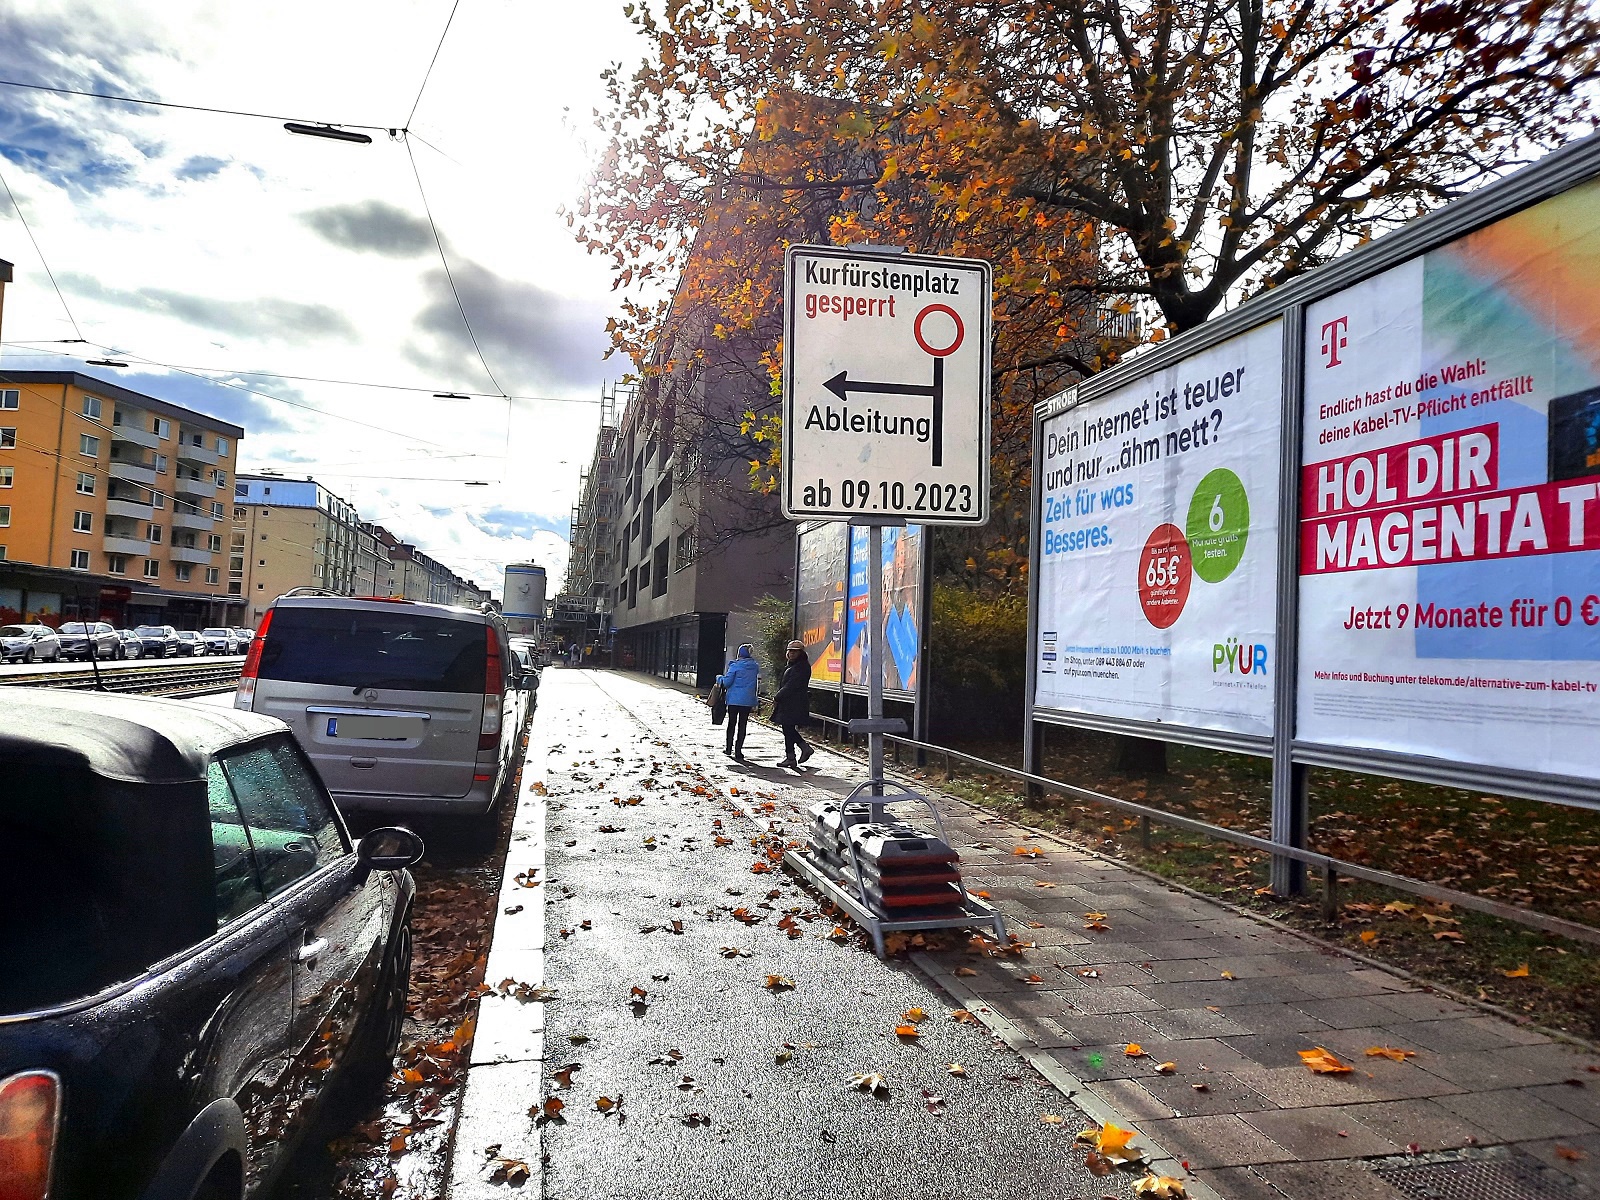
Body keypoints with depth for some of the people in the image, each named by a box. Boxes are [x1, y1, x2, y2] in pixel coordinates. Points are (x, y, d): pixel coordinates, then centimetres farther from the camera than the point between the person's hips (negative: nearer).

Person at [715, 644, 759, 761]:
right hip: (748, 700, 2)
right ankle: (738, 752, 0)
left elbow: (727, 682, -11)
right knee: (742, 725, 5)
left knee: (732, 724, 13)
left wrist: (719, 678, 9)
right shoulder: (755, 666, 2)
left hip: (734, 699, -2)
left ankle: (729, 748, 23)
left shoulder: (735, 666, -10)